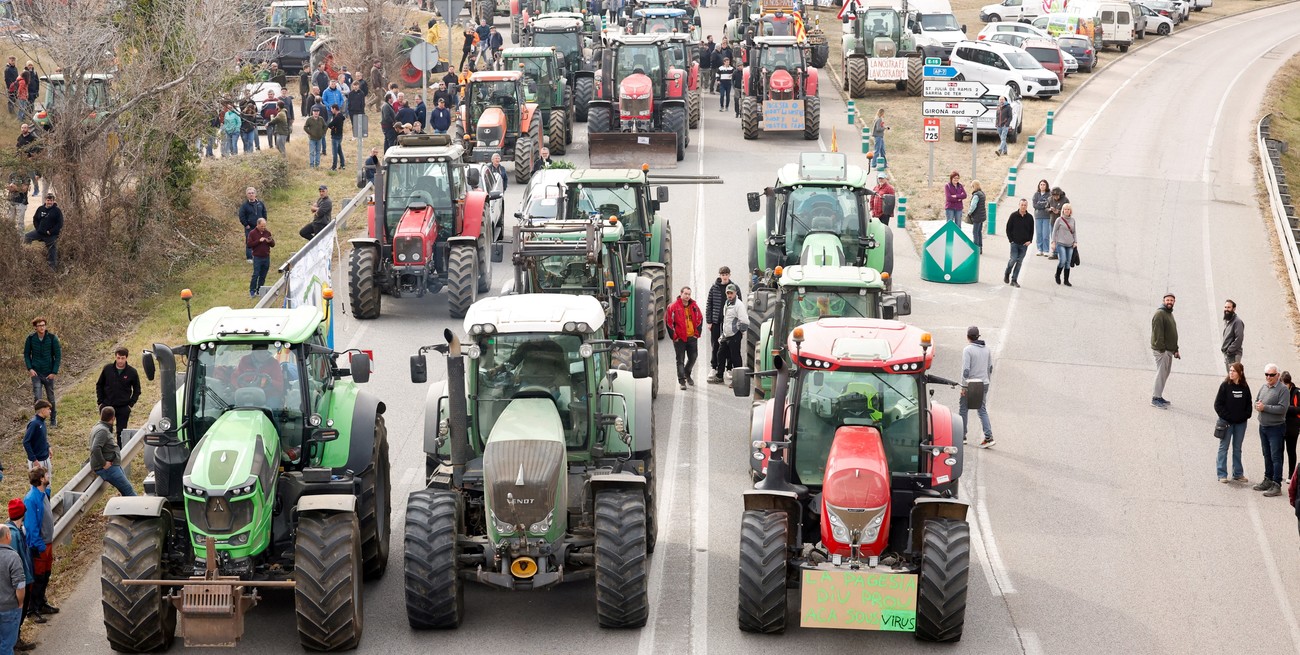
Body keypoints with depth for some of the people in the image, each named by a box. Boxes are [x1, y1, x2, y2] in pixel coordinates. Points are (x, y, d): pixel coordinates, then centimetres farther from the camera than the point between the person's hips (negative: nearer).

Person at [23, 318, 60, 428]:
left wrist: (54, 372, -9)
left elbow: (58, 355, -4)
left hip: (49, 374, 0)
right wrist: (30, 368, -7)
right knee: (37, 397, -12)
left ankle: (53, 419, 30)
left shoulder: (52, 338, -9)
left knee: (50, 397, 12)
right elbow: (26, 354, 6)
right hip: (36, 373, 0)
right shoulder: (31, 338, -6)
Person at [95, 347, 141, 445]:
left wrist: (131, 404, -3)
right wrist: (100, 402, 2)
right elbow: (99, 385, 9)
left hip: (123, 408, -1)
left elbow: (137, 390, 7)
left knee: (121, 433, 3)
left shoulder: (132, 372, -5)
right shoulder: (107, 369, -3)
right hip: (107, 406, 1)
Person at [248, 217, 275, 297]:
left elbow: (273, 245, 10)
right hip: (257, 257, -4)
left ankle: (259, 290, 17)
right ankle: (252, 291, 3)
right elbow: (249, 245, -11)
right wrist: (259, 241, -19)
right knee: (256, 275, -6)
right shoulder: (252, 233, -4)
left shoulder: (267, 233, 7)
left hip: (266, 257, 4)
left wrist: (270, 241, -13)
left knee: (263, 276, 8)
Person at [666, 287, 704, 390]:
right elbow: (668, 321, -7)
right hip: (679, 338, -4)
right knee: (680, 360, 0)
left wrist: (697, 333, 7)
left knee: (693, 357, 10)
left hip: (692, 337, 4)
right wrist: (673, 336, -8)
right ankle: (682, 381, 6)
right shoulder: (674, 307, -10)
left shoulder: (694, 306, 4)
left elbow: (700, 319, 14)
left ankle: (687, 374, 35)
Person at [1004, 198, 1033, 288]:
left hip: (1024, 244, 2)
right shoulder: (1013, 216, -2)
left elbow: (1031, 230, 11)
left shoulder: (1030, 217, 4)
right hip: (1014, 243, -2)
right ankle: (1007, 274, 17)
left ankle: (1014, 280, 9)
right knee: (1013, 259, -10)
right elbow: (1008, 228, 2)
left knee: (1019, 262, 3)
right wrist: (1010, 239, -4)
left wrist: (1029, 241, -1)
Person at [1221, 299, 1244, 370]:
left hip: (1233, 355, -10)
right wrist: (1223, 348, 10)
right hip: (1226, 354, 10)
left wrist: (1229, 350, -19)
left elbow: (1239, 339, -20)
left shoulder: (1237, 321, -13)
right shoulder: (1227, 321, 16)